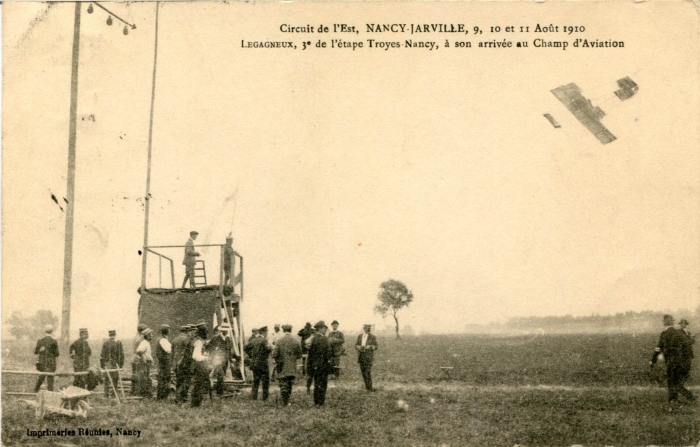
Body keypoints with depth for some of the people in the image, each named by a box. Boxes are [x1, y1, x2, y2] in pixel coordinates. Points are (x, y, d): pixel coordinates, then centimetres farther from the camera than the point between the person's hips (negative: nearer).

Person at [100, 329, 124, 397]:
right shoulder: (118, 343, -6)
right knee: (115, 379, 6)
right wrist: (121, 365, 1)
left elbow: (102, 355, 1)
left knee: (107, 379, 9)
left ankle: (106, 394, 10)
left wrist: (102, 365, 8)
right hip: (115, 364, -2)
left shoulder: (105, 343, -1)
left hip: (107, 364, 2)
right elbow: (121, 354, -6)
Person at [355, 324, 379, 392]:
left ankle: (369, 387, -10)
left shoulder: (372, 337, 0)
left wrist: (370, 347, -18)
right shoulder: (360, 336, 11)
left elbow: (376, 347, 0)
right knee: (363, 371, 5)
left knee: (368, 371, -12)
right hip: (361, 356, 4)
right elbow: (356, 345, 12)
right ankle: (367, 385, 16)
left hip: (368, 356, -4)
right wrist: (359, 347, -10)